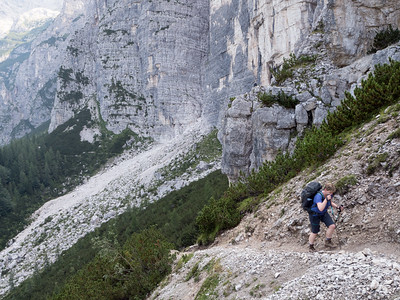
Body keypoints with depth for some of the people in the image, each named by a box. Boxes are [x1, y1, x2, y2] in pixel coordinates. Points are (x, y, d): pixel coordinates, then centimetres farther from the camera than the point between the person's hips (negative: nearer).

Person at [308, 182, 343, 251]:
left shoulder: (329, 194, -11)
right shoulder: (318, 196, -34)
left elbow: (331, 203, 10)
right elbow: (320, 208, -45)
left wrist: (338, 207, -7)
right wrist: (326, 199, -46)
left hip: (324, 213, 6)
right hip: (315, 214, -6)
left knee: (332, 226, -10)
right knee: (315, 232, 5)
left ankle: (328, 241, 13)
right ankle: (311, 246, 28)